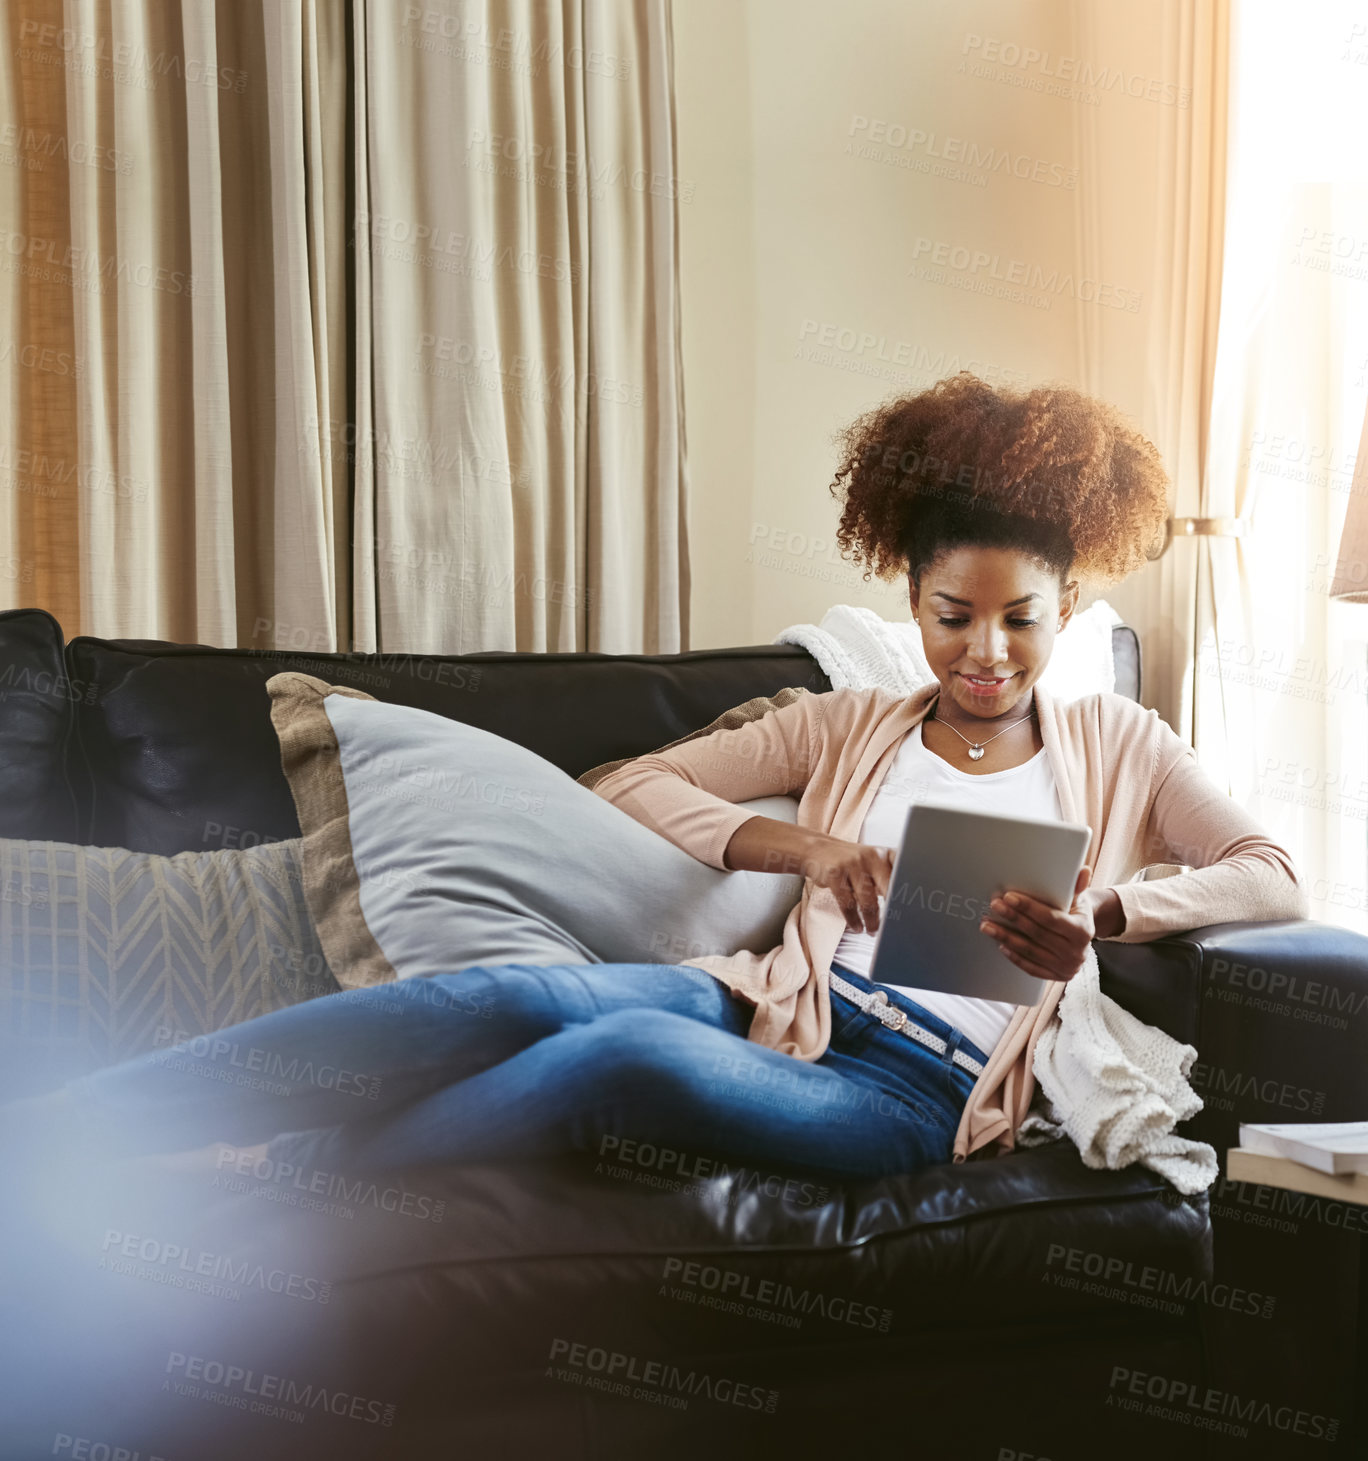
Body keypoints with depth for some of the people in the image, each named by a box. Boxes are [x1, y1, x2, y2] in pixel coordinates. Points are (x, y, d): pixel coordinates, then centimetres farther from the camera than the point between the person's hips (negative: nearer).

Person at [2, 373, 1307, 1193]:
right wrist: (789, 844, -4)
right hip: (782, 1005, 3)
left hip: (924, 1090, -2)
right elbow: (632, 786, 13)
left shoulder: (1115, 745, 17)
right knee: (506, 997, -27)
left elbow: (1273, 879, 6)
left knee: (634, 1051, -36)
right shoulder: (851, 727, 20)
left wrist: (1101, 917, -12)